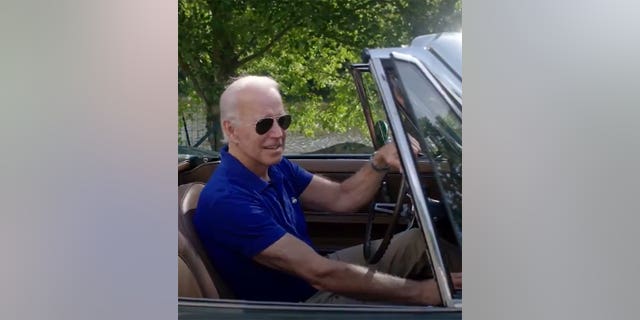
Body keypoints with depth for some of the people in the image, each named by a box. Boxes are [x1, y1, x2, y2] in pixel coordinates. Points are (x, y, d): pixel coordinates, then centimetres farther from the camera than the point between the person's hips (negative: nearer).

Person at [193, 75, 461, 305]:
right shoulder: (228, 202, -30)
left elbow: (341, 198, 4)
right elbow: (321, 274, -32)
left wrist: (381, 160, -17)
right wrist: (420, 292, -31)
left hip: (314, 276, 9)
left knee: (418, 240, 7)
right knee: (423, 308, -16)